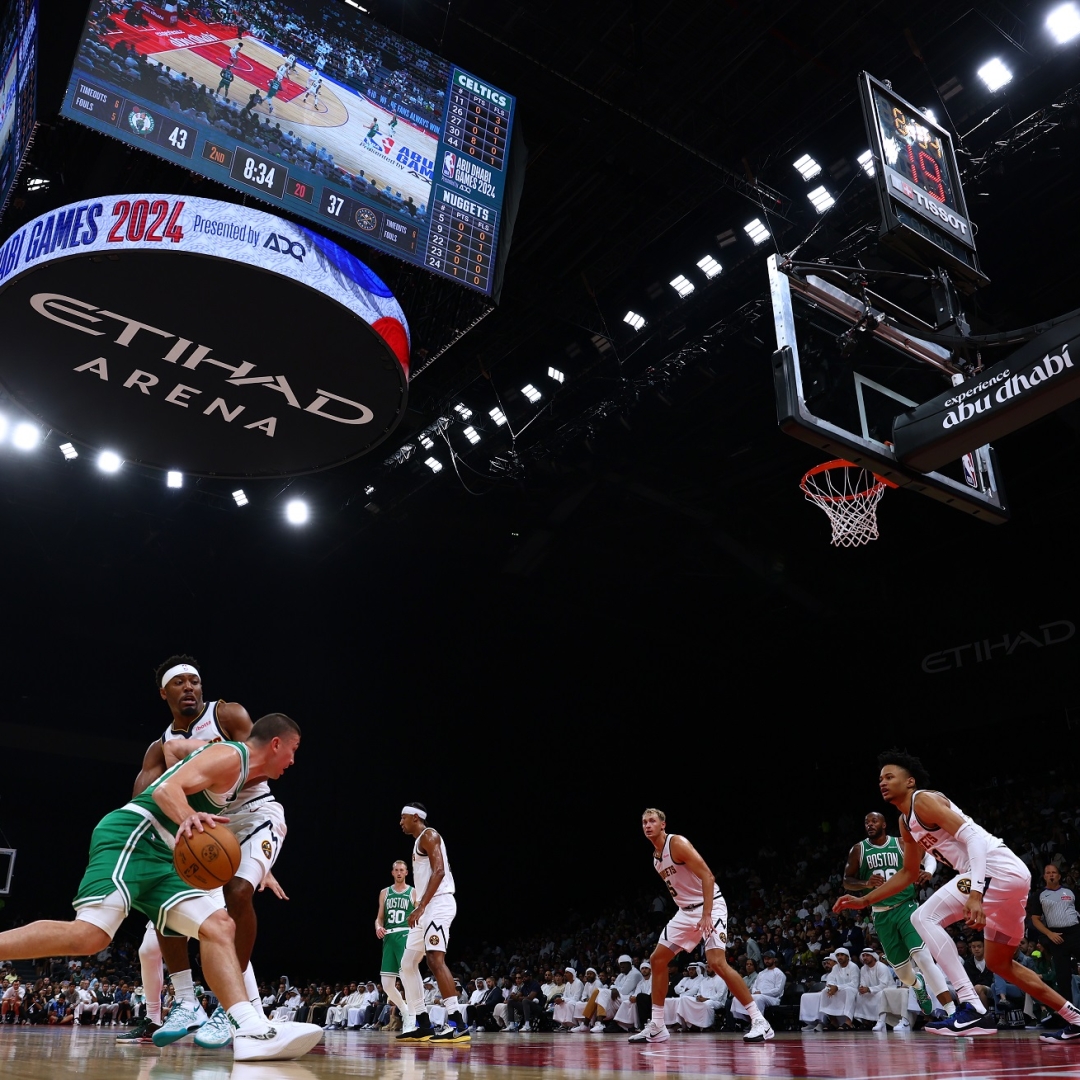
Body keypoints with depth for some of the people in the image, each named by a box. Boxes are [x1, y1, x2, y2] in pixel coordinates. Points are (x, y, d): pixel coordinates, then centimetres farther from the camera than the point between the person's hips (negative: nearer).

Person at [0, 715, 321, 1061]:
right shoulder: (230, 756, -6)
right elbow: (167, 789, -19)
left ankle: (249, 1030, -20)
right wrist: (188, 818, -41)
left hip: (160, 857, 10)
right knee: (88, 936, -26)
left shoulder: (236, 769, 24)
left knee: (219, 926, -6)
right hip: (131, 836, -10)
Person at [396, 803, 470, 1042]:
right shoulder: (419, 842, 24)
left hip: (438, 904, -11)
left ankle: (459, 1025, -24)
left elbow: (439, 871, -19)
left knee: (435, 960, -20)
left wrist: (420, 906, -24)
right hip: (428, 908, 11)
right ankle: (423, 1025, 14)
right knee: (408, 964, 11)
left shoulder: (428, 835, -6)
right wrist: (420, 909, 22)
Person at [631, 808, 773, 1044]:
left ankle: (759, 1021, -15)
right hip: (686, 911, 9)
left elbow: (707, 876, -22)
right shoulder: (656, 857, 11)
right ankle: (657, 1027, 15)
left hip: (709, 907, -9)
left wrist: (706, 914, -28)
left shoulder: (677, 843, -16)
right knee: (657, 960, 7)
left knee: (717, 962, -23)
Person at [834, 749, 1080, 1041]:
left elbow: (973, 836, -20)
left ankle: (973, 1010, -20)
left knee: (924, 917, -15)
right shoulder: (906, 822, 21)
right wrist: (864, 900, 24)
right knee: (999, 963, 23)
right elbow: (908, 873, 30)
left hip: (998, 868, -10)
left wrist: (975, 894, -31)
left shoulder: (923, 799, -8)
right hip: (1011, 876, 10)